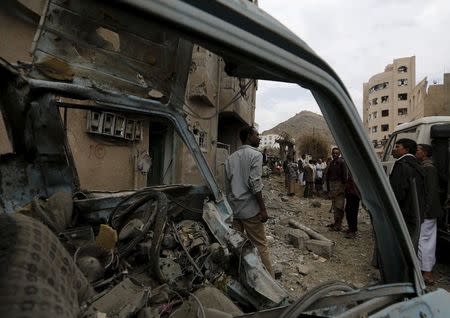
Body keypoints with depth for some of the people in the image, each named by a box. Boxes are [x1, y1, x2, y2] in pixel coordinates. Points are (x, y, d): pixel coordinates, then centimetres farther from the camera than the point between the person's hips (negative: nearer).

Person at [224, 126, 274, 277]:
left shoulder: (231, 158, 14)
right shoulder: (255, 154, -8)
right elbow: (255, 184, -17)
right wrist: (263, 209, -13)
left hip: (234, 209, 7)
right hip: (250, 210, -6)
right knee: (260, 246, 2)